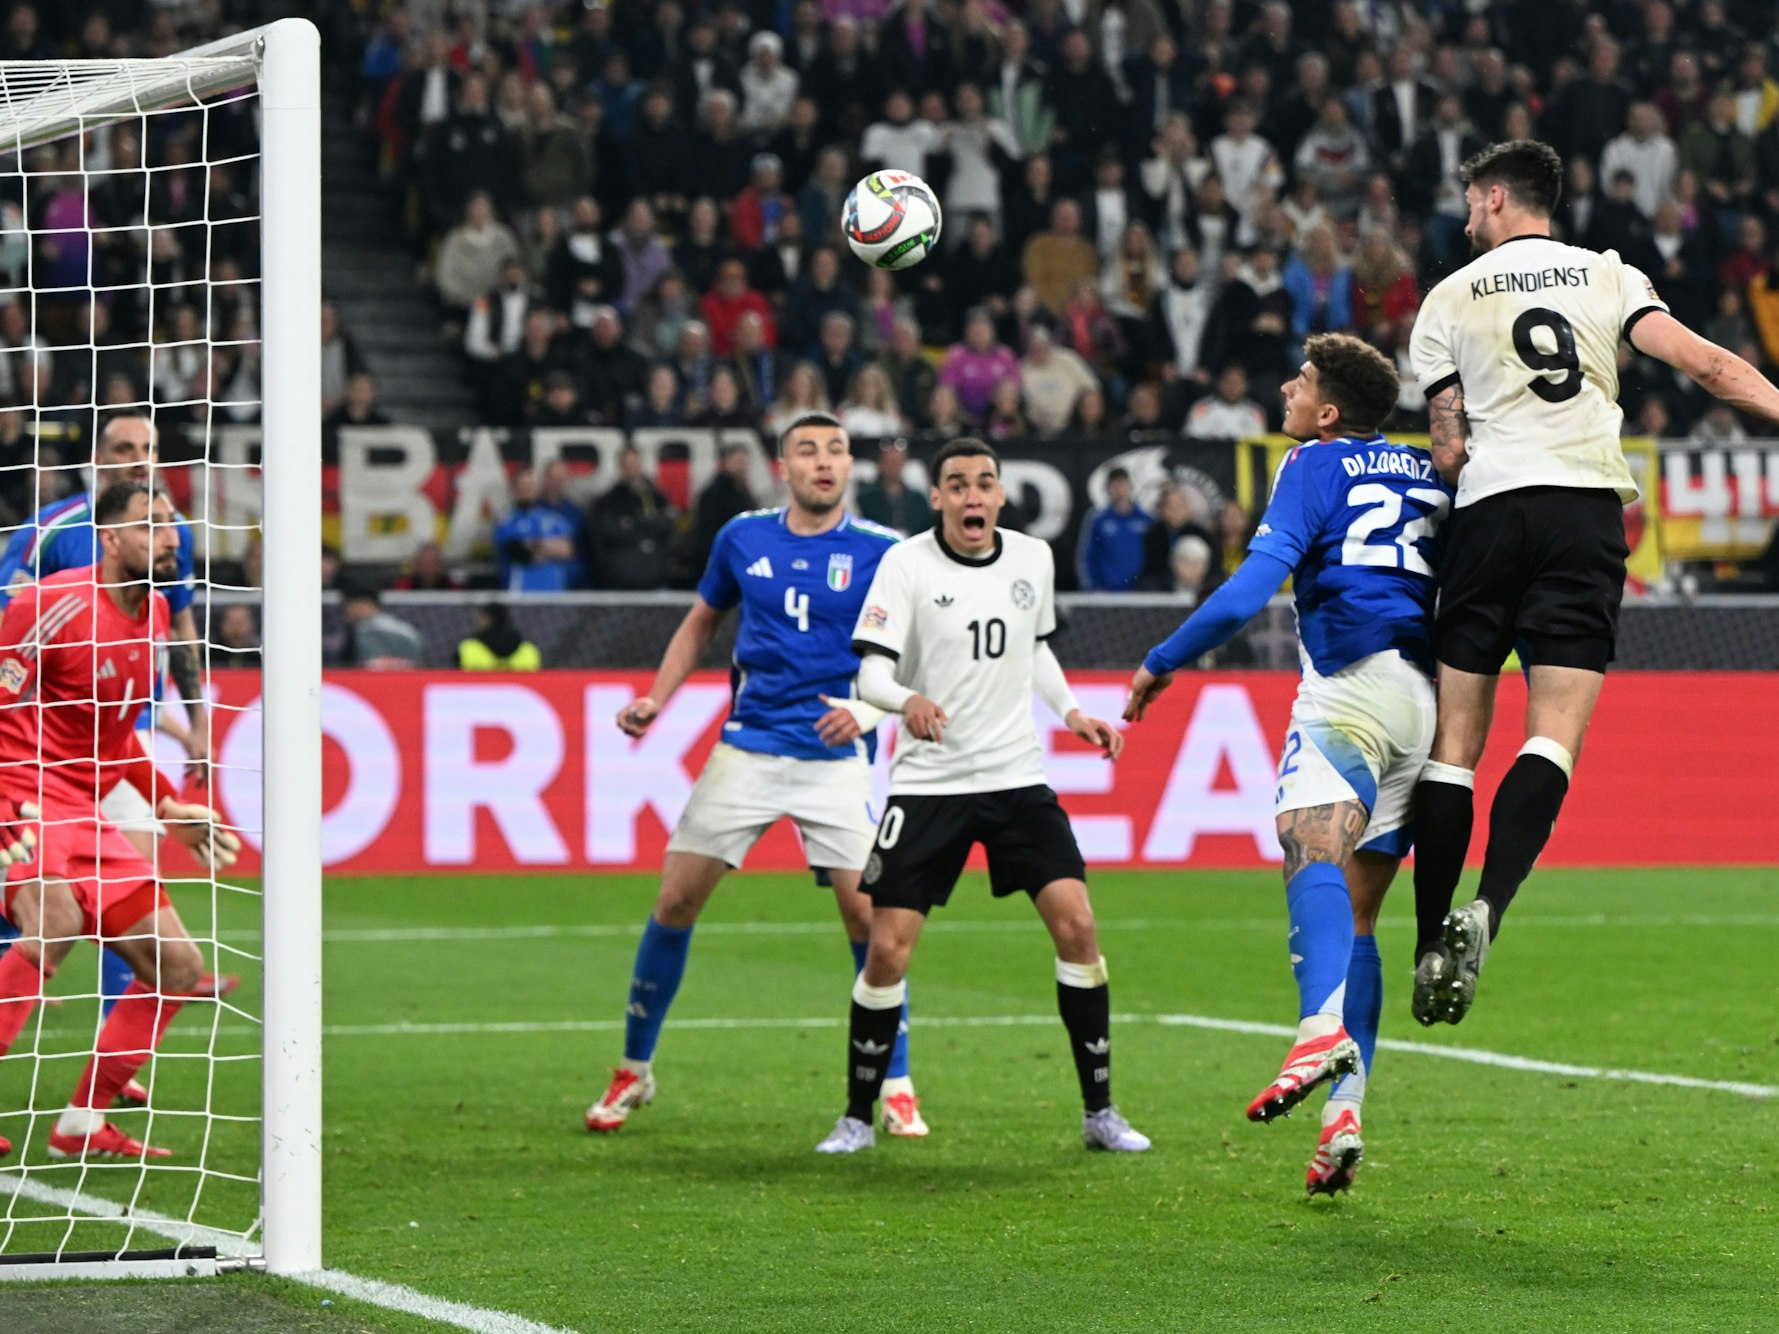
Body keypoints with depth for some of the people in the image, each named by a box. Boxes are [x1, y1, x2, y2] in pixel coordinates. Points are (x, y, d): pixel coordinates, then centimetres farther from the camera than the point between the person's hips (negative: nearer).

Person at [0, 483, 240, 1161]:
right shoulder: (55, 605, -14)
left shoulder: (154, 614, 13)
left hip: (85, 812, 9)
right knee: (54, 922, -36)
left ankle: (82, 1125, 15)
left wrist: (168, 807, 21)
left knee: (177, 968, 6)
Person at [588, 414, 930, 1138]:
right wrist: (656, 700, 9)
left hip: (836, 758, -3)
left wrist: (867, 711, -20)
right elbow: (701, 622, 20)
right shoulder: (743, 537, 5)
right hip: (748, 746, 3)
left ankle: (897, 1089, 3)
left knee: (866, 913, -11)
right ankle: (634, 1071, 16)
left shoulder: (880, 551, -4)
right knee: (676, 900, 0)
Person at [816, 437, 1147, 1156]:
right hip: (926, 782, -3)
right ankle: (858, 1117, 11)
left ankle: (1099, 1111, 3)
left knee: (1075, 923, -9)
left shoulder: (1033, 558, 5)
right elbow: (870, 671, -16)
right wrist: (907, 700, -36)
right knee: (888, 948, -7)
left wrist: (1070, 711, 9)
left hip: (1017, 775, 3)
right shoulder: (906, 563, -8)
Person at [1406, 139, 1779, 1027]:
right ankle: (1487, 907, -28)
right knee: (1554, 737, -7)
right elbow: (1704, 364, -2)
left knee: (1454, 743, 5)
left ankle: (1432, 944, 1)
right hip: (1589, 507, 0)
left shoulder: (1449, 298, 10)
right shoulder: (1610, 276, 11)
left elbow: (1448, 452, 7)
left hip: (1489, 514, 0)